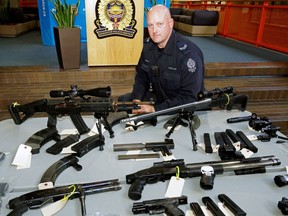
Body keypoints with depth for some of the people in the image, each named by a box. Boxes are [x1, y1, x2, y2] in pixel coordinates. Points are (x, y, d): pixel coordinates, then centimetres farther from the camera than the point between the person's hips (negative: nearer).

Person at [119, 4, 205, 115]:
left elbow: (189, 98, -27)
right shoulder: (148, 45, -3)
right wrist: (137, 100, -8)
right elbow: (141, 75, 10)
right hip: (158, 96, 7)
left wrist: (155, 110, -29)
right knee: (123, 100, 6)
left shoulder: (189, 54, -26)